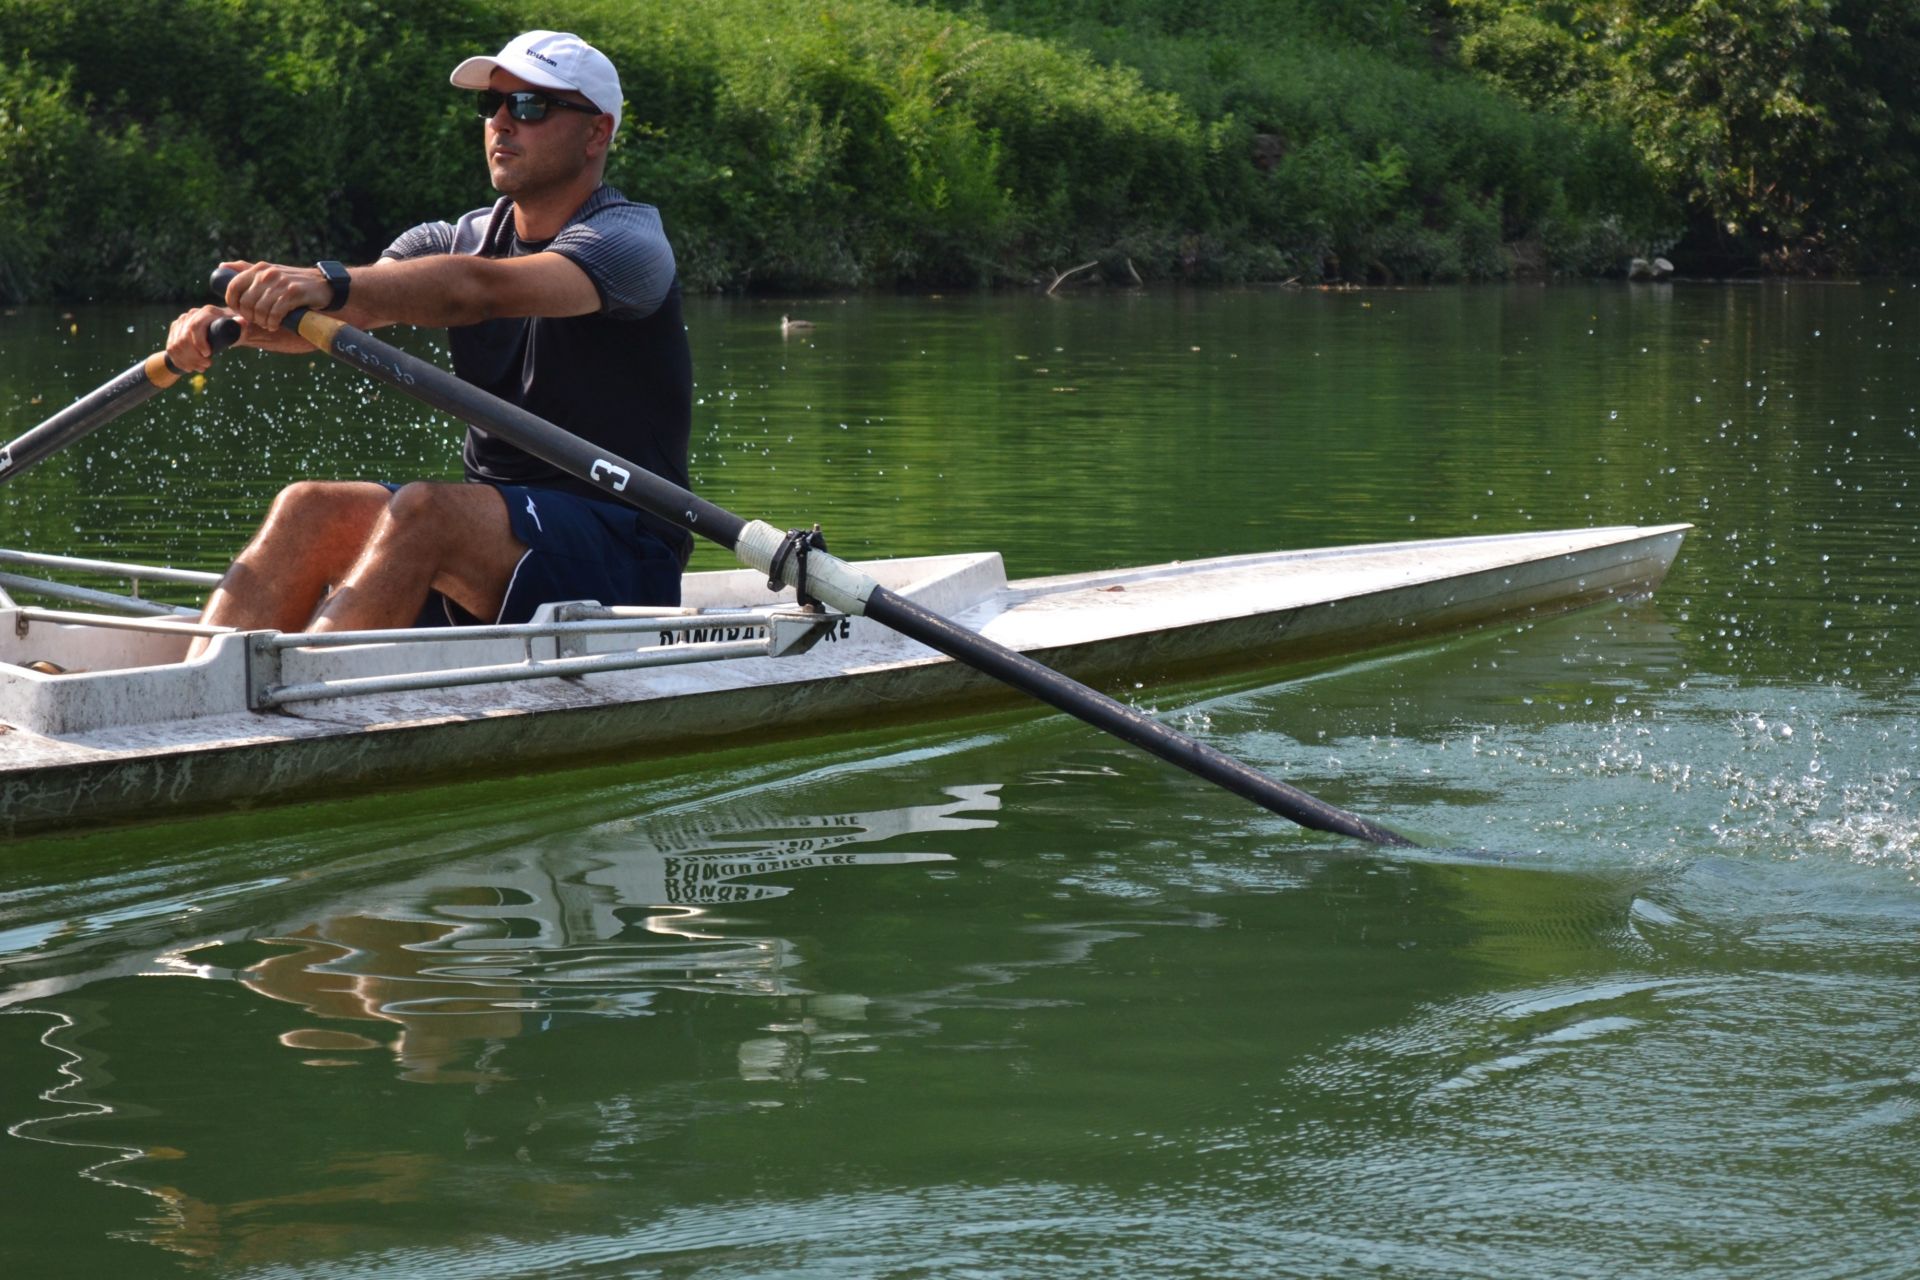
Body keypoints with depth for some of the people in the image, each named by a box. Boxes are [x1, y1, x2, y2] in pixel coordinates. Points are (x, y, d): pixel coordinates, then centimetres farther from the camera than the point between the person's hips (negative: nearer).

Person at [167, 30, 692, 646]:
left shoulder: (629, 238, -8)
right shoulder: (461, 240, 13)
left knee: (422, 510, -31)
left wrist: (333, 285, -43)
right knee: (308, 509, -15)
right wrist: (229, 319, -26)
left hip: (624, 556, -7)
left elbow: (481, 290, -28)